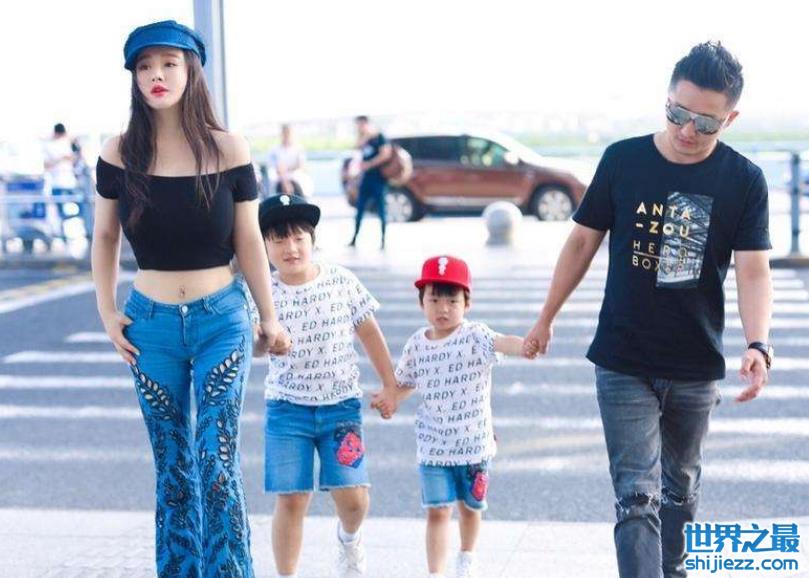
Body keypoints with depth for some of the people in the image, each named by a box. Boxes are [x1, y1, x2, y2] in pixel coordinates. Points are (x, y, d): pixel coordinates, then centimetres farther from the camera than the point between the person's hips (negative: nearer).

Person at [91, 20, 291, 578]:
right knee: (173, 470, 10)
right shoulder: (120, 154, -2)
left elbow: (249, 241, 0)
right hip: (151, 325, 2)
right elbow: (105, 237, 9)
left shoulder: (228, 150, -6)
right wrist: (107, 312, 3)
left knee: (218, 464, -9)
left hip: (221, 321, -2)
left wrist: (270, 320, 1)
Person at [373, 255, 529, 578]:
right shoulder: (416, 345, -2)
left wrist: (526, 344, -56)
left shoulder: (474, 337, -14)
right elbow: (406, 383, 15)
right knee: (437, 511, -5)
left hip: (474, 442, -1)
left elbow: (502, 343, -35)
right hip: (433, 445, 1)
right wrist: (390, 398, -4)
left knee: (469, 506, 18)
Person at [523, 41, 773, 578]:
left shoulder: (745, 181, -7)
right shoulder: (623, 160, -7)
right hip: (624, 366, -1)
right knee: (637, 497, -7)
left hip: (696, 370, 2)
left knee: (680, 489, 19)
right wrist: (546, 319, 9)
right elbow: (583, 241, 3)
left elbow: (753, 271, -13)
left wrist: (758, 344, -30)